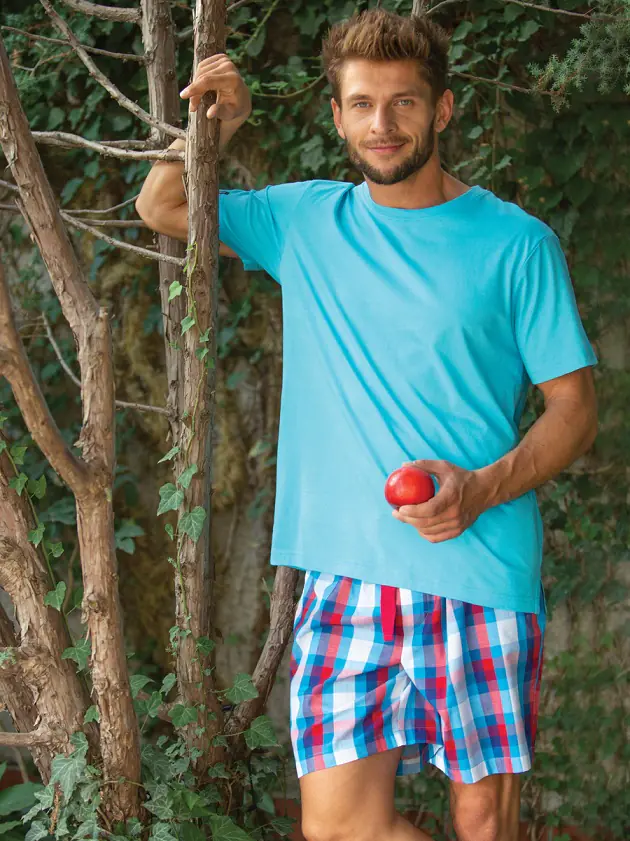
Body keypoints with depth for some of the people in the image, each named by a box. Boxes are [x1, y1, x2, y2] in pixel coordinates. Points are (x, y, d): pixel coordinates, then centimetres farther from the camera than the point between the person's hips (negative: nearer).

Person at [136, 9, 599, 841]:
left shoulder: (516, 243, 2)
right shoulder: (307, 221, 12)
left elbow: (576, 406, 3)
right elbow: (162, 208, 24)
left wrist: (482, 490, -14)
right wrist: (209, 126, 5)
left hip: (482, 577, -2)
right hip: (347, 577, 2)